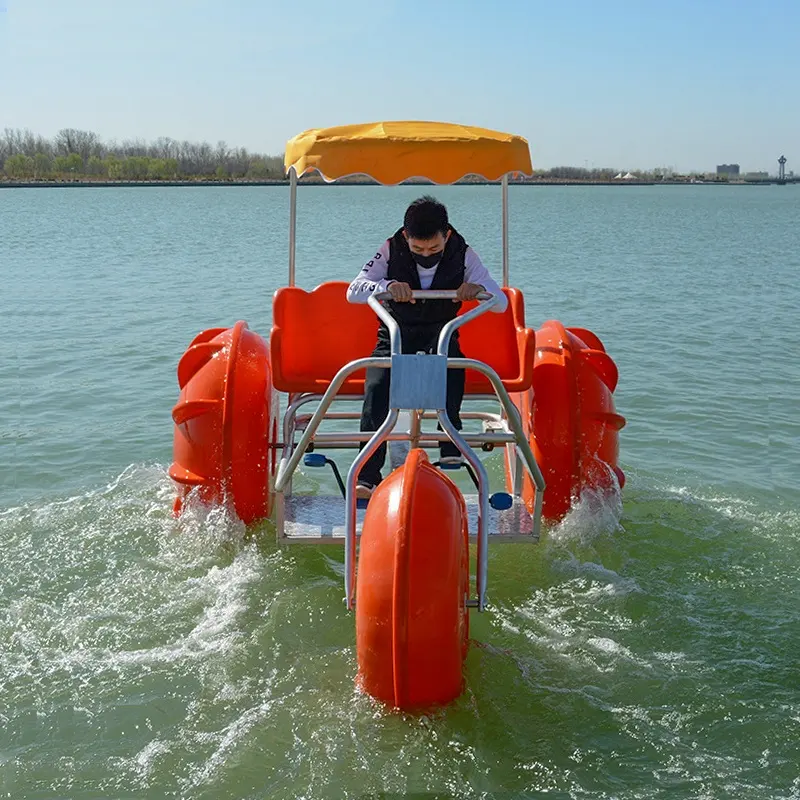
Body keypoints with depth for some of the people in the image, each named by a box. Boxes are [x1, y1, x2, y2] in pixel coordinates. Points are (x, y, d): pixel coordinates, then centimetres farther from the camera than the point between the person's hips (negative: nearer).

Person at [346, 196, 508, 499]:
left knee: (447, 349, -37)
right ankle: (367, 476, -25)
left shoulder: (462, 255, -5)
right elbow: (353, 291, -13)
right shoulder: (392, 250, -5)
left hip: (441, 336, 0)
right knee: (377, 387, -30)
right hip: (394, 339, 0)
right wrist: (387, 286, -34)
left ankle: (451, 447, -31)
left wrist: (479, 289, -31)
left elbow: (501, 303, -7)